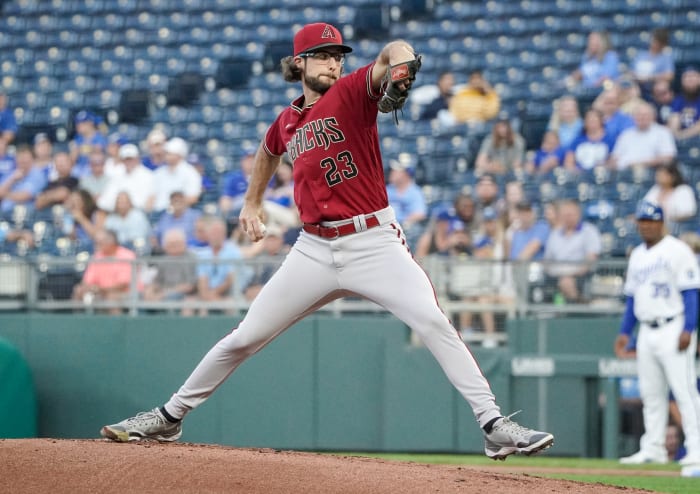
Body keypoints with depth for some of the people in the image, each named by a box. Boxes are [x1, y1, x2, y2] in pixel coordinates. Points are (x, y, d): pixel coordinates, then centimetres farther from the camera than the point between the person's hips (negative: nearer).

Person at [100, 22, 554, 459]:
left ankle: (494, 426, -21)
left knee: (434, 323, -22)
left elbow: (393, 54, -27)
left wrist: (400, 65, -49)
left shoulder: (352, 94, -5)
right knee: (245, 338, 7)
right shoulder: (287, 122, 11)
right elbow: (269, 151, 37)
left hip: (375, 243, -4)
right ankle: (170, 418, 22)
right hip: (315, 250, 4)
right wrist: (253, 202, 36)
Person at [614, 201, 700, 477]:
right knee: (651, 393, 9)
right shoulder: (637, 256, 17)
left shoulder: (677, 251, -6)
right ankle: (653, 449, 14)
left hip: (673, 328, -8)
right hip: (646, 331, 8)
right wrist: (625, 332, 15)